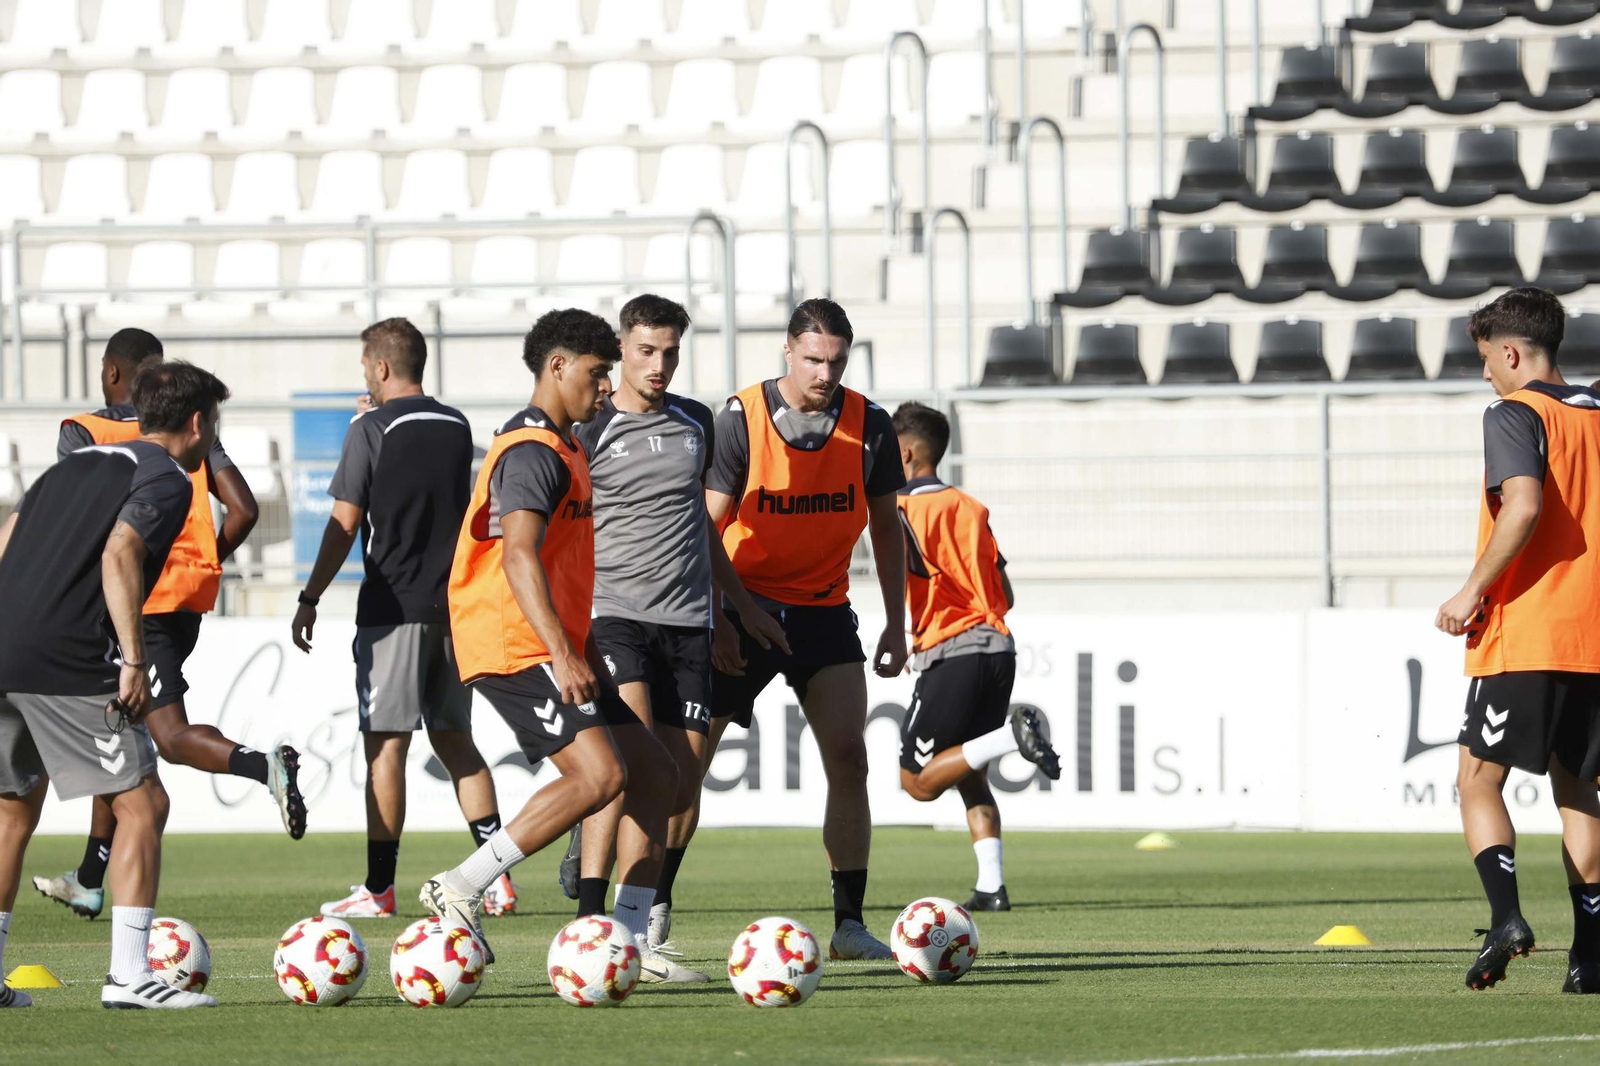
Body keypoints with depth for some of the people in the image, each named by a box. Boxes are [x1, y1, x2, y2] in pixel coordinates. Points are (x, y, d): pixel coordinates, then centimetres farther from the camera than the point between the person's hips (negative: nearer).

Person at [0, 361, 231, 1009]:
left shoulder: (76, 464, 23)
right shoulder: (166, 479, -1)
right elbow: (119, 554, -17)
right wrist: (134, 661, -18)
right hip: (67, 665, -8)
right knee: (142, 805, -2)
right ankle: (129, 975, -8)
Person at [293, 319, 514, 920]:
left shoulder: (372, 430, -8)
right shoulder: (457, 427, 11)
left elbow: (345, 524, -10)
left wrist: (311, 599, -2)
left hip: (394, 605, -6)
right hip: (453, 602, 6)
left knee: (385, 743, -3)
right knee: (453, 738, 12)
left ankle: (378, 888, -4)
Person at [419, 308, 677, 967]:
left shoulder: (561, 449, 22)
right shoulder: (533, 452, -12)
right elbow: (518, 556, -25)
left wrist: (581, 651, 30)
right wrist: (563, 653, -33)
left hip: (552, 651, 11)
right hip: (517, 649, -11)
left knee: (655, 775, 6)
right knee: (600, 773, -25)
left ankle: (629, 939, 3)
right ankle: (462, 888, -19)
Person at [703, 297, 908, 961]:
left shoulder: (869, 426, -3)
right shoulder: (740, 420, -12)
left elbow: (885, 526, 8)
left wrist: (896, 625, 5)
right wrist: (713, 620, -17)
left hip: (824, 611, 2)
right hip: (742, 608, -2)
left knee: (848, 759, -8)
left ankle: (850, 924, -3)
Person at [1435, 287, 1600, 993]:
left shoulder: (1514, 415, -8)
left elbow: (1523, 507, -22)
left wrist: (1473, 592, -15)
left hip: (1521, 638, -6)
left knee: (1478, 780, 0)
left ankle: (1506, 915, -20)